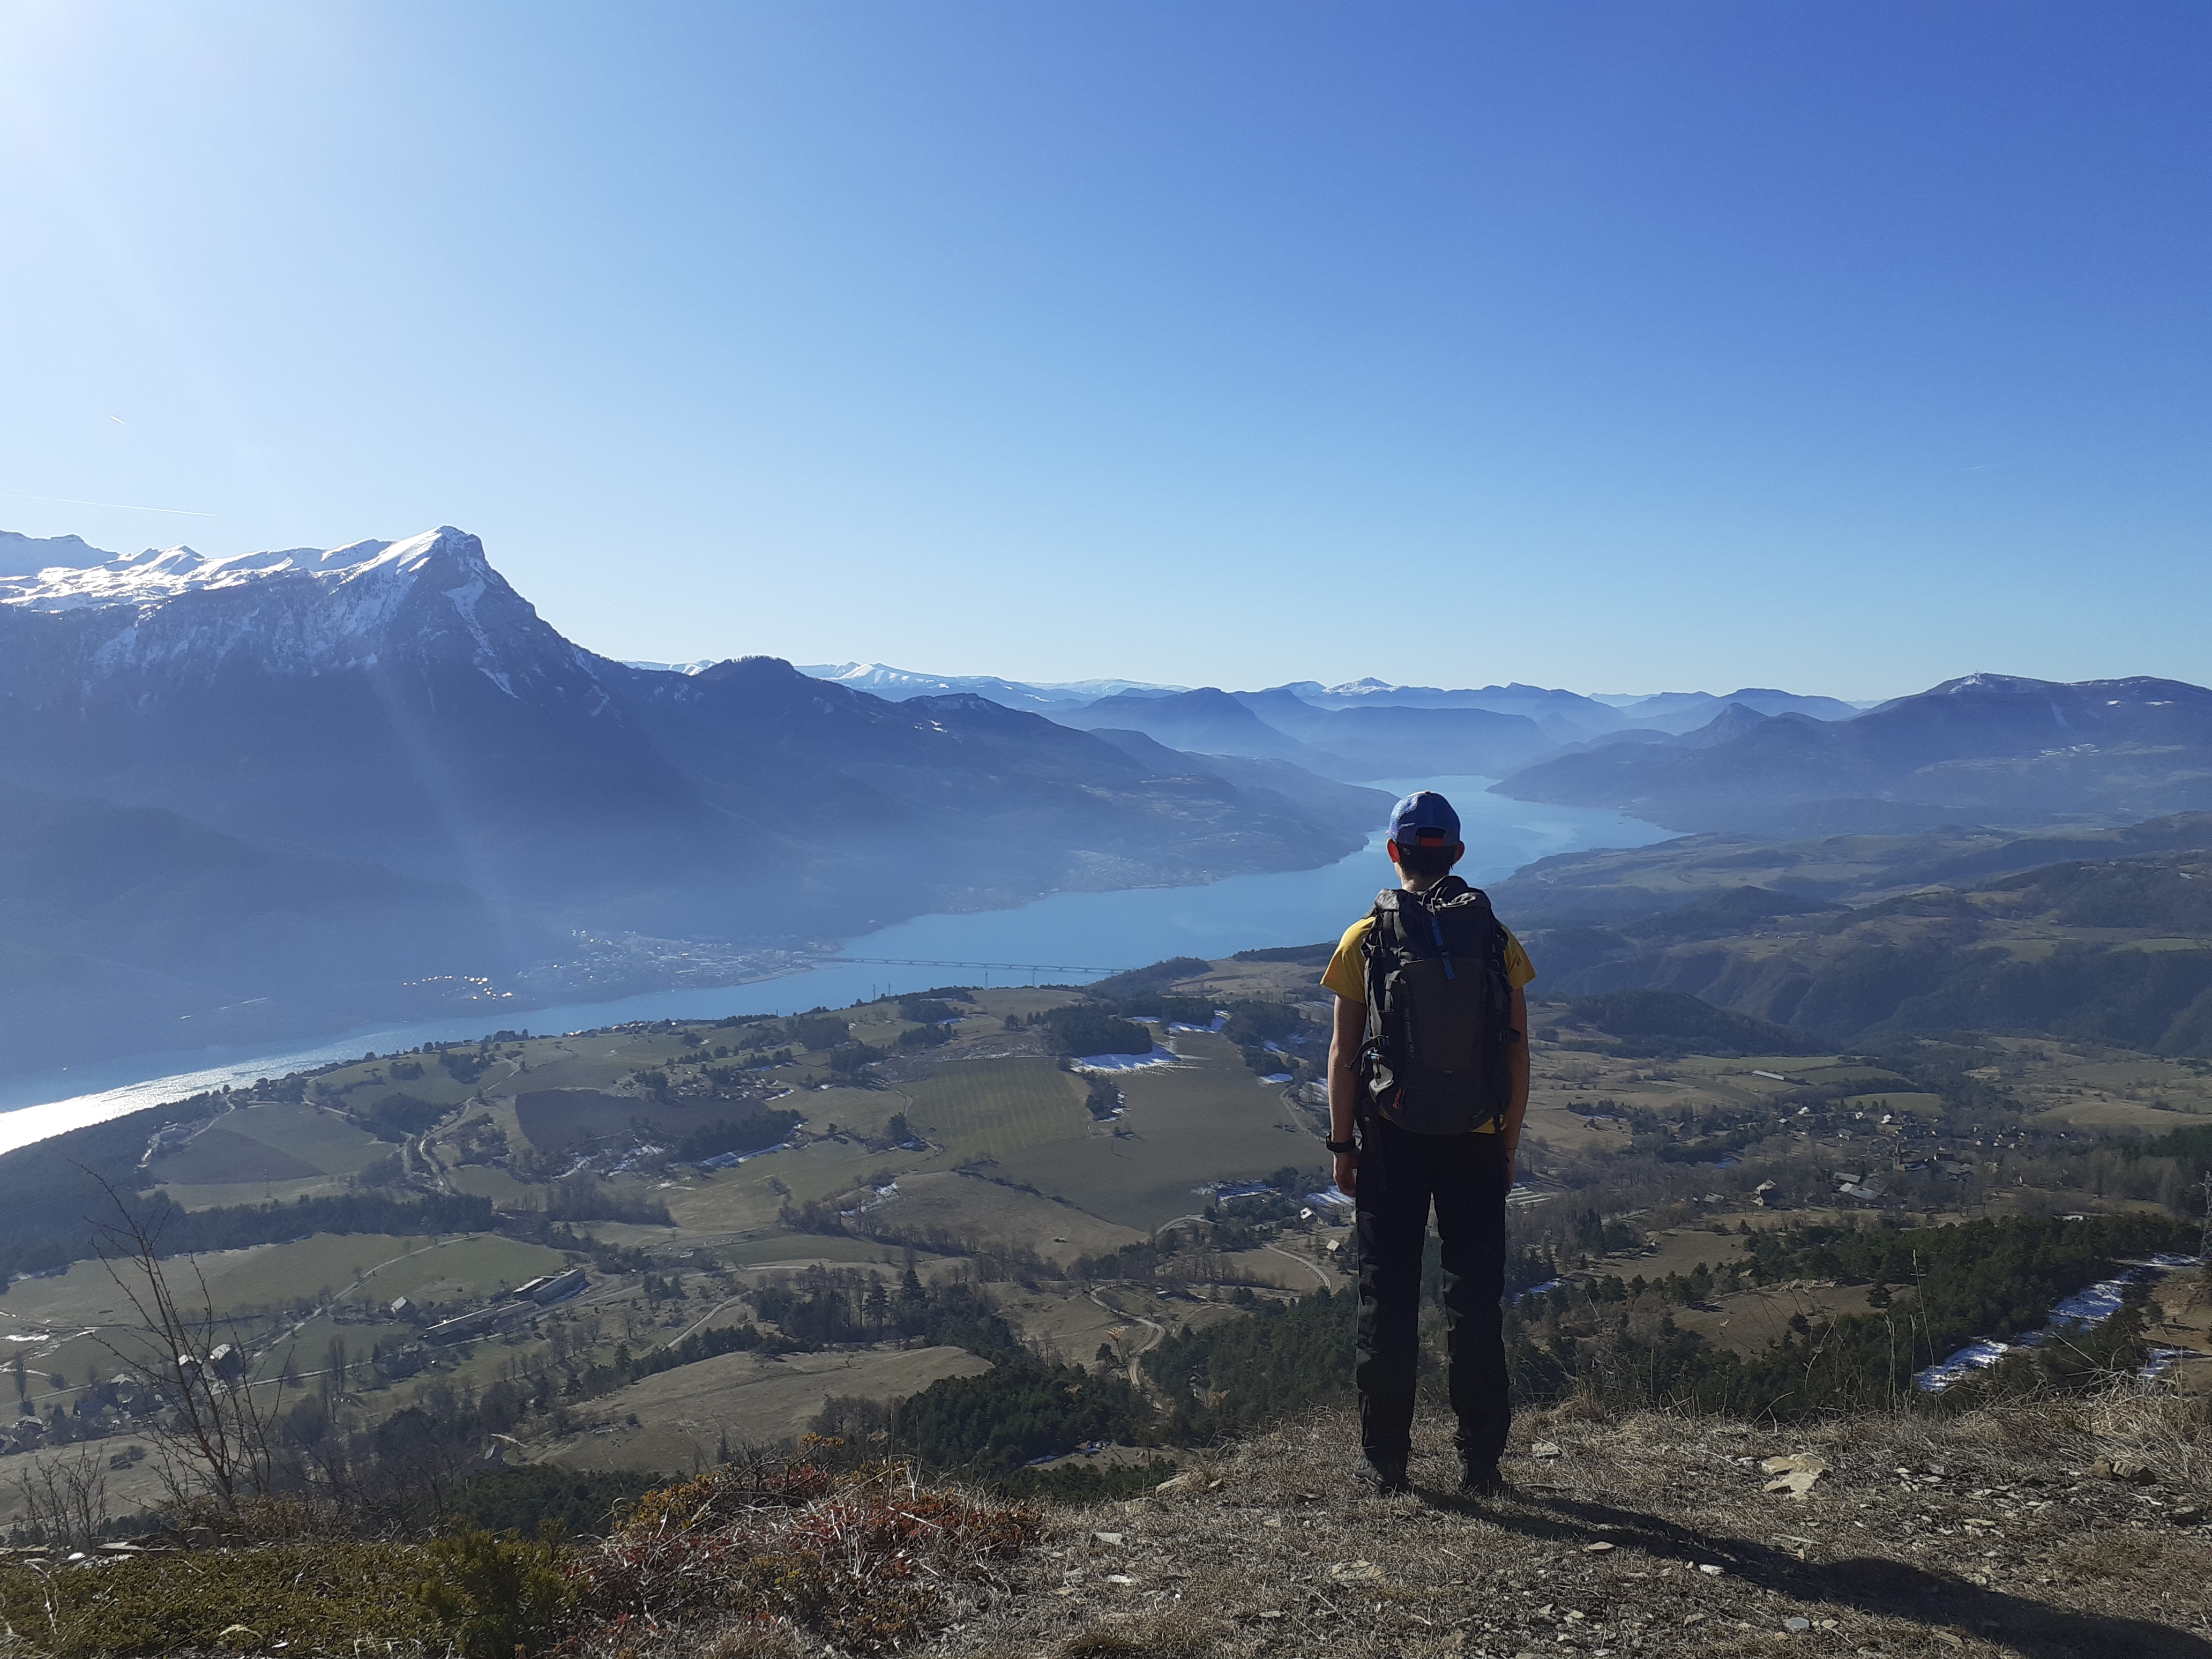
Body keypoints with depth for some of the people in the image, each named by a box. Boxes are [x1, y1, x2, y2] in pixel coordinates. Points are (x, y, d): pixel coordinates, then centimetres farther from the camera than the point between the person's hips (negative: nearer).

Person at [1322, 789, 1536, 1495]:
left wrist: (1343, 1145, 4)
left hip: (1391, 1139, -1)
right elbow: (1518, 1055, 1)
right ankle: (1480, 1461, 16)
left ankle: (1385, 1461, 15)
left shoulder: (1365, 939, -6)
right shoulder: (1496, 940, -1)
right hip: (1476, 1142, 1)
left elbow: (1344, 1056, -5)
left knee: (1388, 1297, 9)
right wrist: (1509, 1146, 10)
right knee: (1476, 1298, 10)